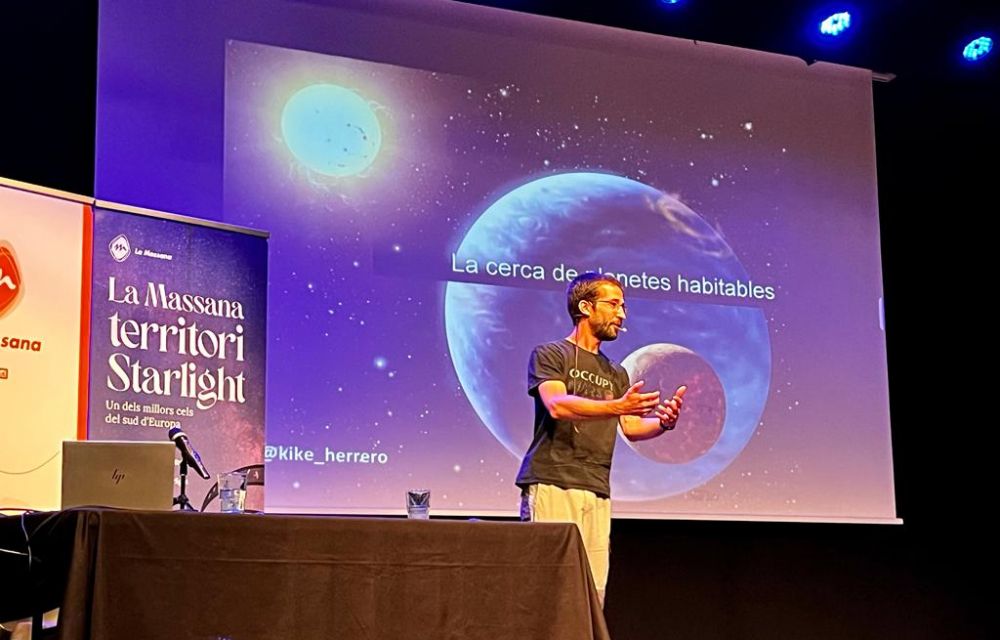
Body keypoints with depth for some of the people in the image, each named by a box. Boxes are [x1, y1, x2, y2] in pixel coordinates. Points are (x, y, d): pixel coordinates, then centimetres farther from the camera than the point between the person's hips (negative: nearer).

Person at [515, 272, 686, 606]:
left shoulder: (615, 374, 23)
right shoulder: (550, 355, 5)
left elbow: (631, 427, 13)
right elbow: (557, 405, -13)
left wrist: (662, 423, -9)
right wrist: (616, 406, -25)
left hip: (598, 493, 6)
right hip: (552, 485, -6)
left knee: (592, 590, -2)